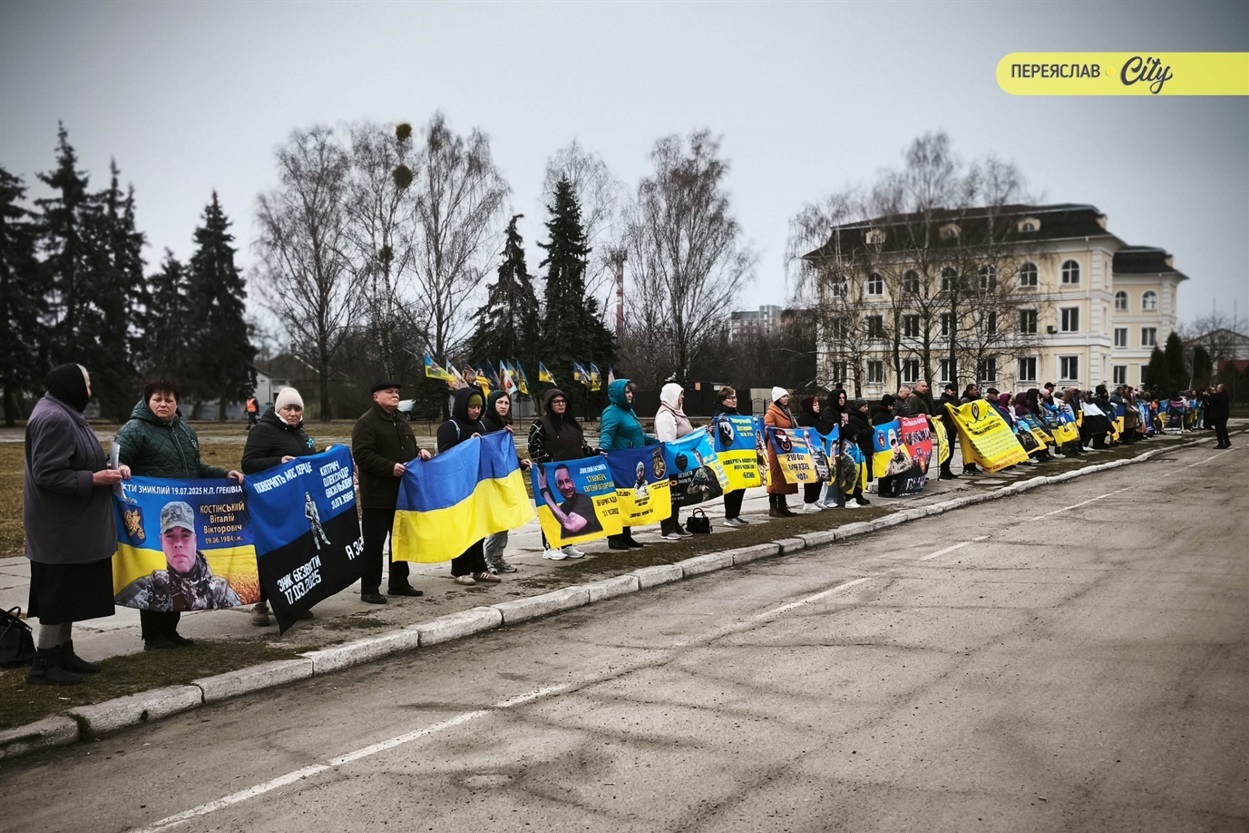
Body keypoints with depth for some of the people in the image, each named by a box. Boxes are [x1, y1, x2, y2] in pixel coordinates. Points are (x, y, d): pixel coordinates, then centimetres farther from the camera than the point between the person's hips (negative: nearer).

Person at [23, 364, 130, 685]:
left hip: (72, 525, 11)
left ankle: (63, 652, 25)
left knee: (71, 591, 15)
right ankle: (43, 664, 6)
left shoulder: (65, 414, 13)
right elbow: (47, 475, -25)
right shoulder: (54, 420, -21)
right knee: (58, 592, -3)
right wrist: (94, 479, -21)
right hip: (60, 527, -11)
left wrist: (108, 469, 5)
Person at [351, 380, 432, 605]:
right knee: (373, 543, -3)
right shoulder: (367, 422, -11)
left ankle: (398, 583, 27)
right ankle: (369, 589, 4)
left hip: (402, 493, 9)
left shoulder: (401, 421, 17)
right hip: (377, 495, -9)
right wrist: (390, 467, -26)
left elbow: (409, 448, 28)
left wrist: (419, 452, 5)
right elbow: (362, 455, -20)